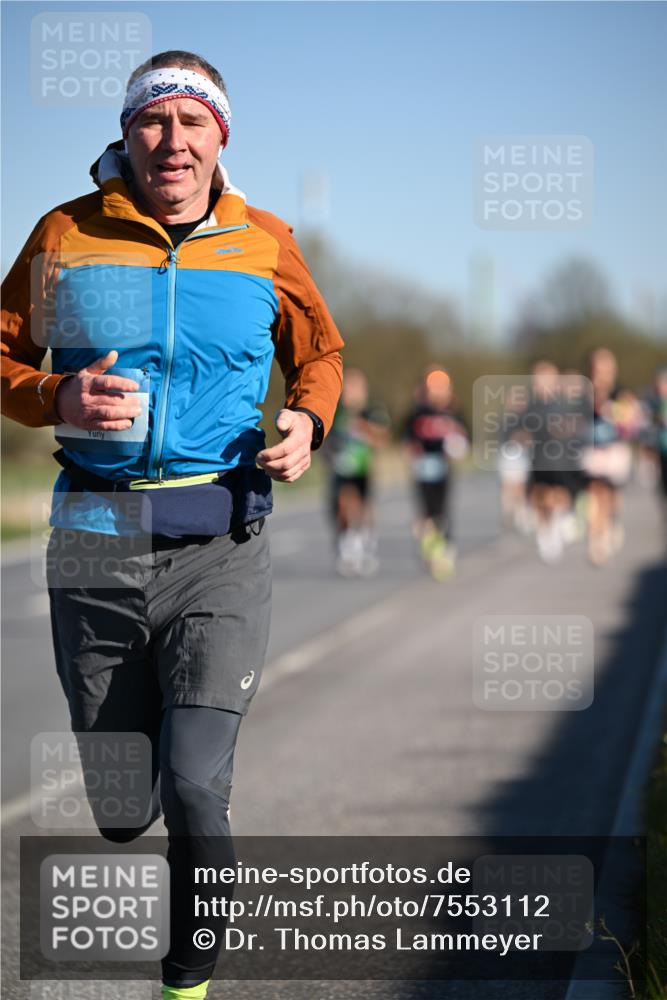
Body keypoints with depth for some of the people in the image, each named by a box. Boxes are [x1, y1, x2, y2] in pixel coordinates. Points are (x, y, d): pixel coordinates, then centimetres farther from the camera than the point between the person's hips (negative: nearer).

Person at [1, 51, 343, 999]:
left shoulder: (266, 244, 4)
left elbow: (320, 352, 19)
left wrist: (307, 420, -2)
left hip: (219, 547, -1)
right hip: (95, 542, 1)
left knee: (194, 788, -17)